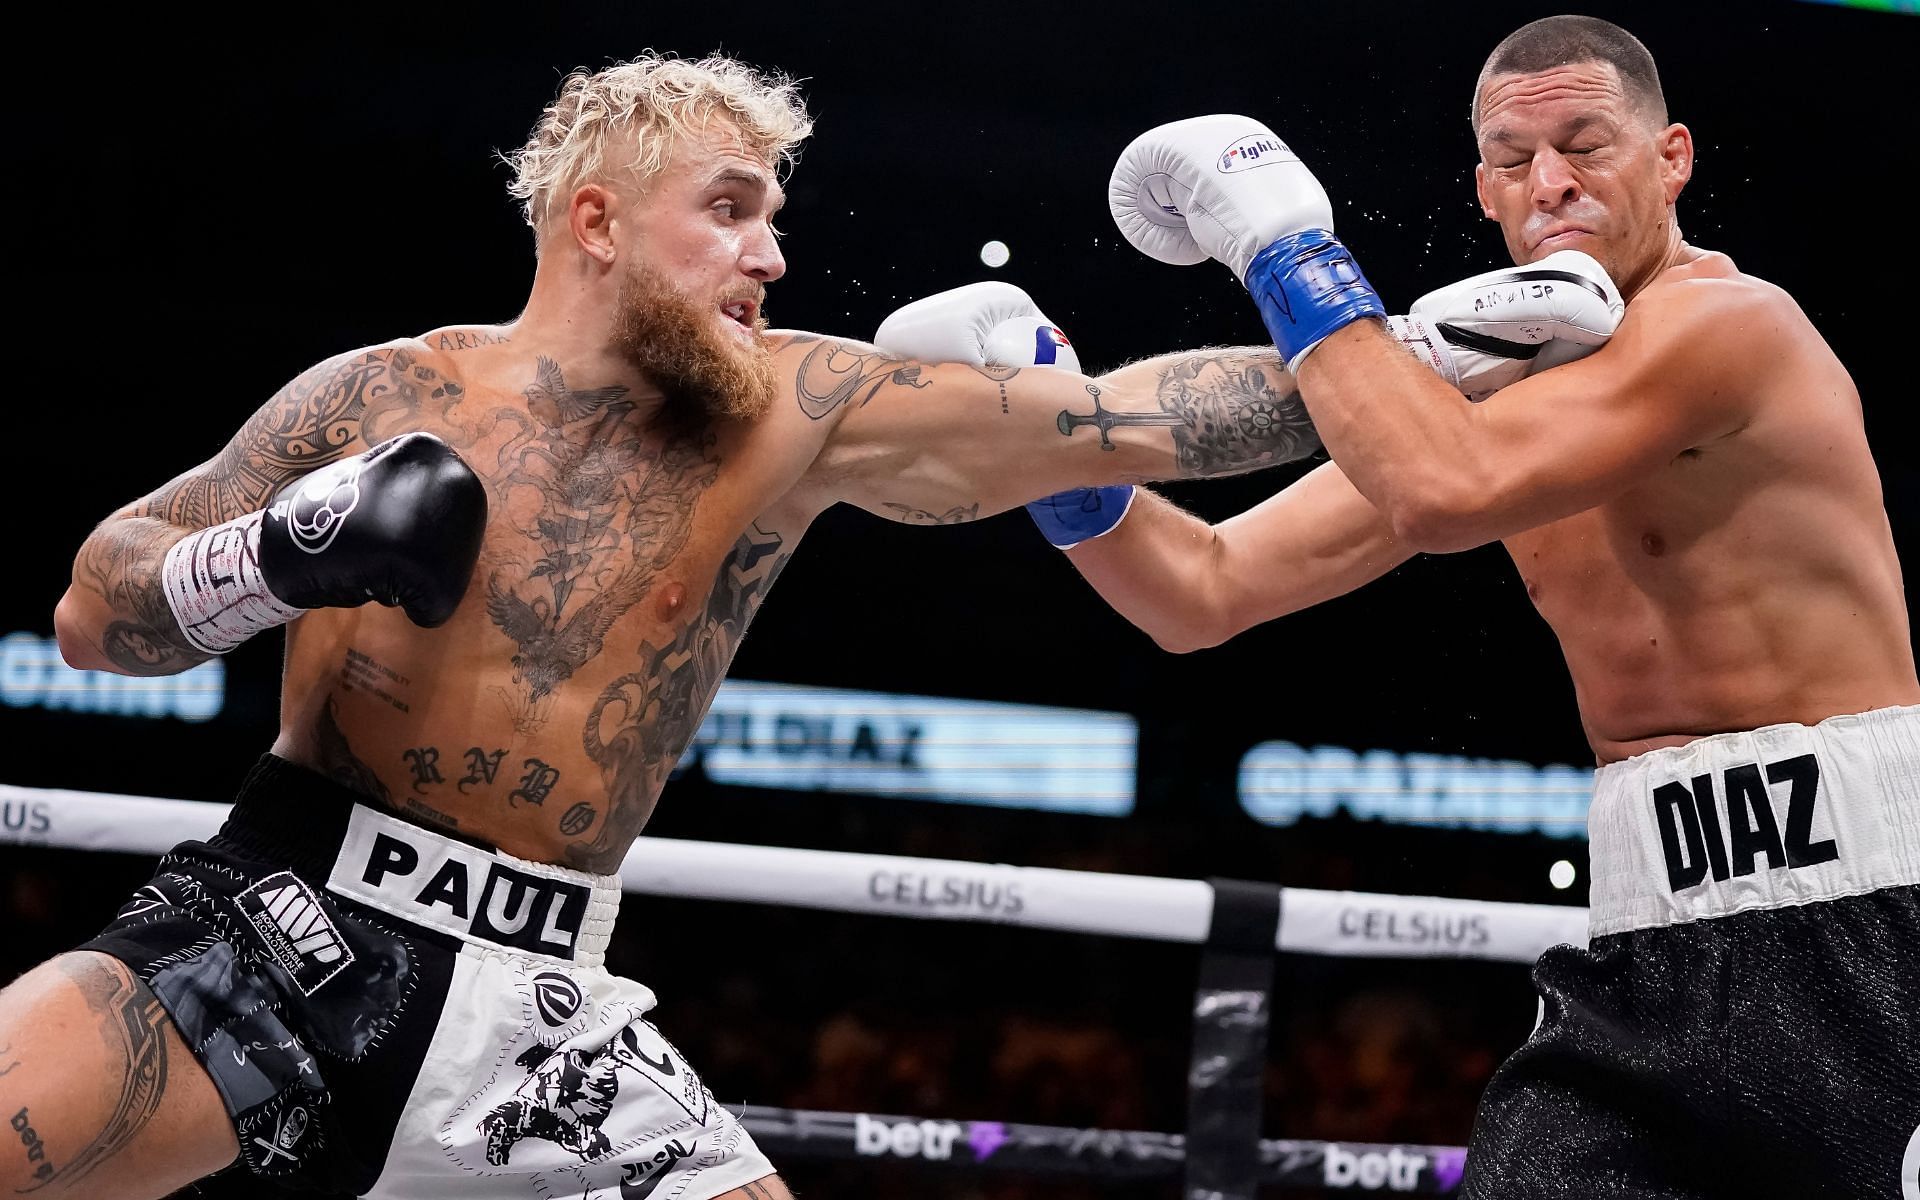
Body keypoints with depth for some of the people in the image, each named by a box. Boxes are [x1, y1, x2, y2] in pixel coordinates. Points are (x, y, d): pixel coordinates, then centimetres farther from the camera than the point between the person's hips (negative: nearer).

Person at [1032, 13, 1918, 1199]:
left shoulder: (1727, 319, -11)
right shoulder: (1491, 388, 12)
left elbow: (1447, 493, -26)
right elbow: (1204, 591, 12)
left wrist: (1287, 250, -17)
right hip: (1655, 937, 7)